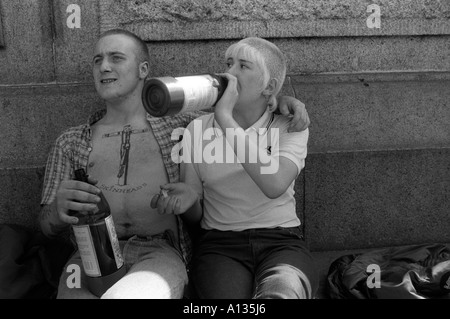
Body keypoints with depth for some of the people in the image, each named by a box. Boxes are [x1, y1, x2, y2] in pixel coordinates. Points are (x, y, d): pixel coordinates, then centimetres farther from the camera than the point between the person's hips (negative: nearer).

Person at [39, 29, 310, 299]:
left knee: (132, 295, -37)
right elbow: (49, 227, 11)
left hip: (159, 256, -1)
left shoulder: (177, 125, 15)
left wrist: (284, 101, 1)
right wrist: (59, 209, -15)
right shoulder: (70, 143, 15)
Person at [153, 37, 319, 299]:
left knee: (282, 292, -34)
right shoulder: (197, 129, 7)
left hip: (282, 242, -1)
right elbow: (195, 216, 12)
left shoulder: (291, 128, 2)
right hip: (219, 243, 1)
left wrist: (226, 117, -20)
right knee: (227, 293, -31)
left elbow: (275, 185, -21)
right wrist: (188, 198, -12)